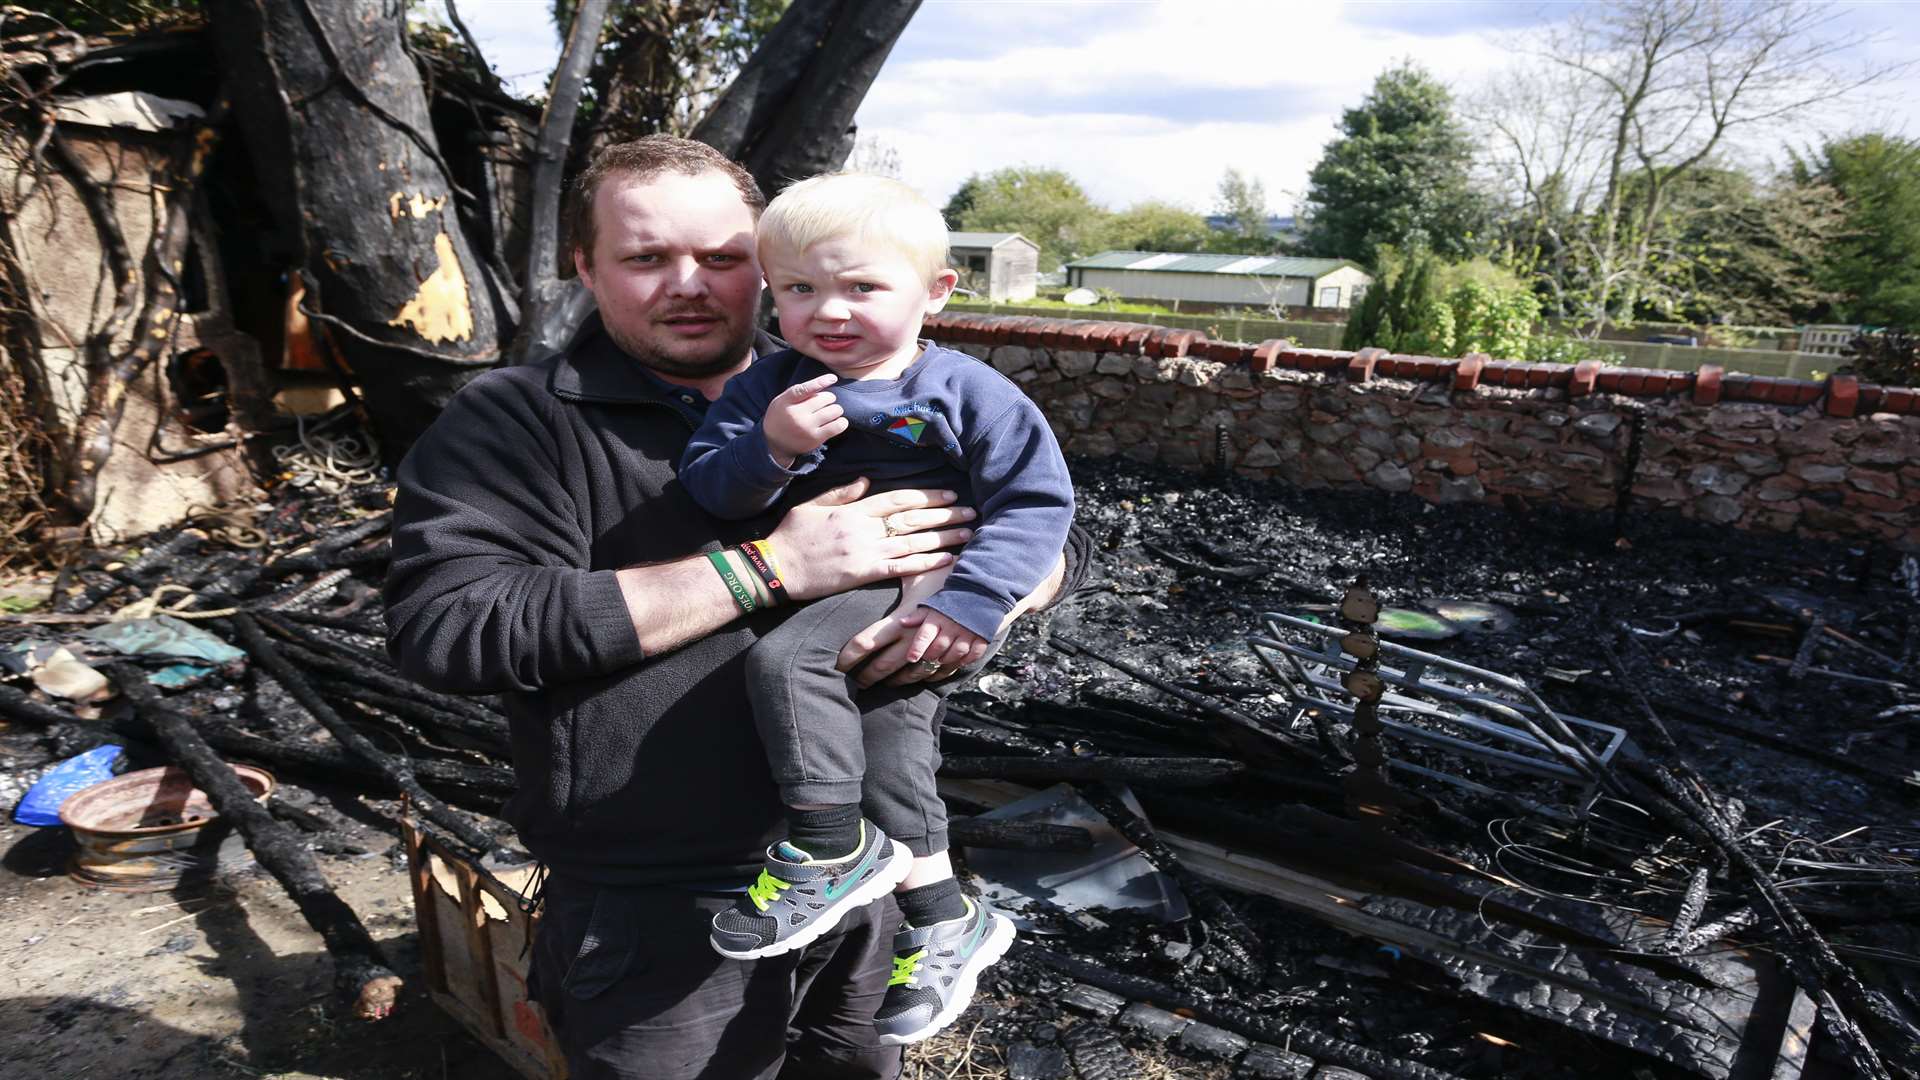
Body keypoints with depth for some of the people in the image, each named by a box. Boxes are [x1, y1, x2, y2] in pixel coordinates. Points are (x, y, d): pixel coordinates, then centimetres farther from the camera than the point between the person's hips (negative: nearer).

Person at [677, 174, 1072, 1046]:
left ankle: (831, 853, -8)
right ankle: (944, 927, 34)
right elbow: (705, 487, -7)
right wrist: (770, 449, -28)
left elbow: (1035, 500, -14)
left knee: (787, 661, -28)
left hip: (913, 592, -6)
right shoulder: (768, 385, -1)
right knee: (884, 744, 15)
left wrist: (973, 598, -26)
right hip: (812, 590, 7)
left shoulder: (964, 391, -13)